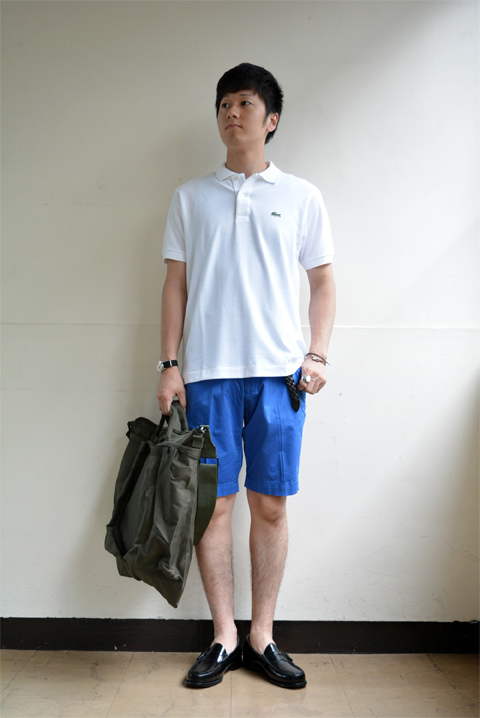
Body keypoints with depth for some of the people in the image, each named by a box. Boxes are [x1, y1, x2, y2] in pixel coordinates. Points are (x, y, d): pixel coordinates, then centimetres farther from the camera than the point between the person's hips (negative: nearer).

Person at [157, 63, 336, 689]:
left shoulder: (301, 196, 10)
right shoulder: (191, 196, 12)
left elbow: (324, 281, 10)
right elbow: (176, 284, 9)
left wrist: (318, 355, -2)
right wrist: (169, 365, 2)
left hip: (279, 374, 0)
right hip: (208, 373, 1)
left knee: (271, 505, 3)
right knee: (214, 504, 3)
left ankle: (262, 637, 19)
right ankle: (224, 638, 18)